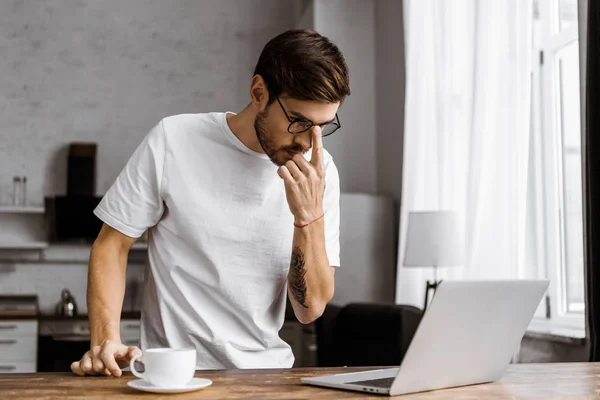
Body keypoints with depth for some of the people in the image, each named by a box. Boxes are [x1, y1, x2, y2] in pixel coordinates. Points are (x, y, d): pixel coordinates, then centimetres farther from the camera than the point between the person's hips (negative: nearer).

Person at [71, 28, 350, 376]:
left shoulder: (320, 173, -2)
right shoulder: (173, 142, -8)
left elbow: (310, 308, -4)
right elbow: (112, 246, -1)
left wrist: (310, 217, -18)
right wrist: (106, 340, -15)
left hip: (267, 371, 1)